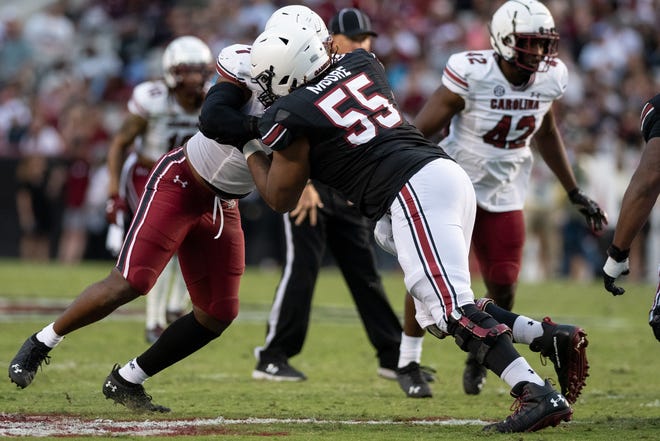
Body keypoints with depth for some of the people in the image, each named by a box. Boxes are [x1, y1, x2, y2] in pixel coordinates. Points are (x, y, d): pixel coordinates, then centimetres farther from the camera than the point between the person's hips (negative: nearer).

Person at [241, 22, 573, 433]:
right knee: (438, 310, 15)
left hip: (414, 192, -8)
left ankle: (539, 395, -29)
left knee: (452, 310, -15)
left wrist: (251, 151, 30)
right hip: (448, 172, 8)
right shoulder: (360, 64, 18)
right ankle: (552, 337, 3)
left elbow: (281, 199, 14)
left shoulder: (292, 116, 0)